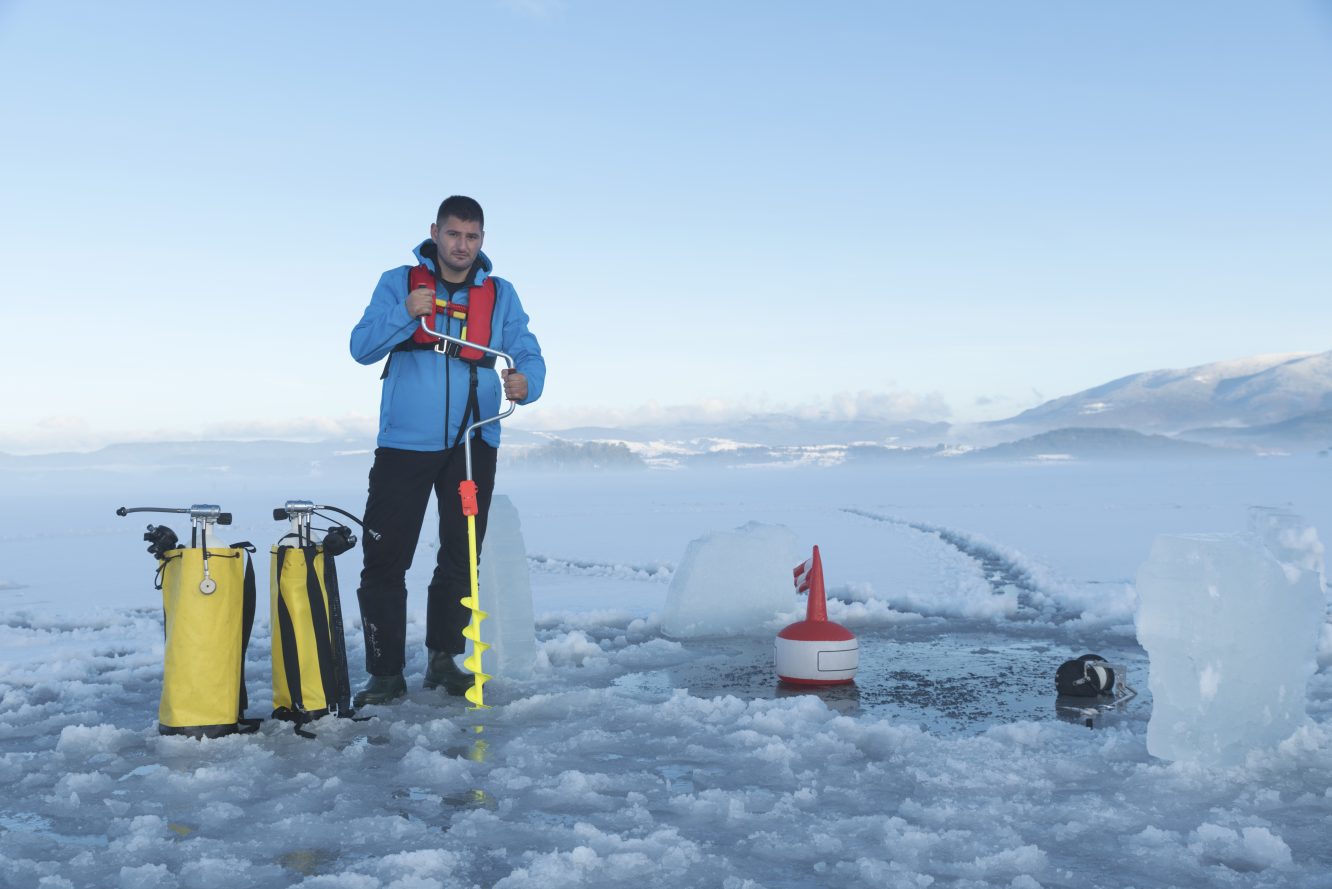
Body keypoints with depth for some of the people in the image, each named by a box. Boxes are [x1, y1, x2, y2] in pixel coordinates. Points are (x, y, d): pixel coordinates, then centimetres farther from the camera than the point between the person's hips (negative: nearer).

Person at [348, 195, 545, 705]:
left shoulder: (501, 295, 9)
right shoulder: (399, 283, 3)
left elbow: (530, 357, 1)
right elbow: (362, 348, -5)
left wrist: (525, 382, -22)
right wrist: (405, 314, -21)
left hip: (473, 445, 2)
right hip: (405, 443, -2)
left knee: (461, 559, 10)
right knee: (385, 559, -5)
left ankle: (443, 658, 25)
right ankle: (386, 672, 5)